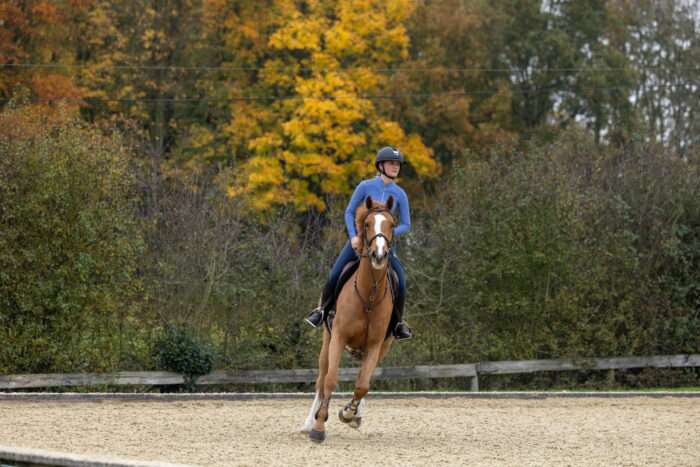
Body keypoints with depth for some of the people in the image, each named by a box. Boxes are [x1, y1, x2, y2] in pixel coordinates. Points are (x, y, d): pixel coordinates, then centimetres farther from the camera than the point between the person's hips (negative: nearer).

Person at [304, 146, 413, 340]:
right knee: (334, 275, -12)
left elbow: (406, 224, 1)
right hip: (359, 239, -1)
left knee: (400, 280, -20)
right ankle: (321, 310, 15)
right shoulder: (365, 186, -6)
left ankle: (399, 323, -4)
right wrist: (353, 236, -13)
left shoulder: (400, 194, -2)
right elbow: (349, 212, -1)